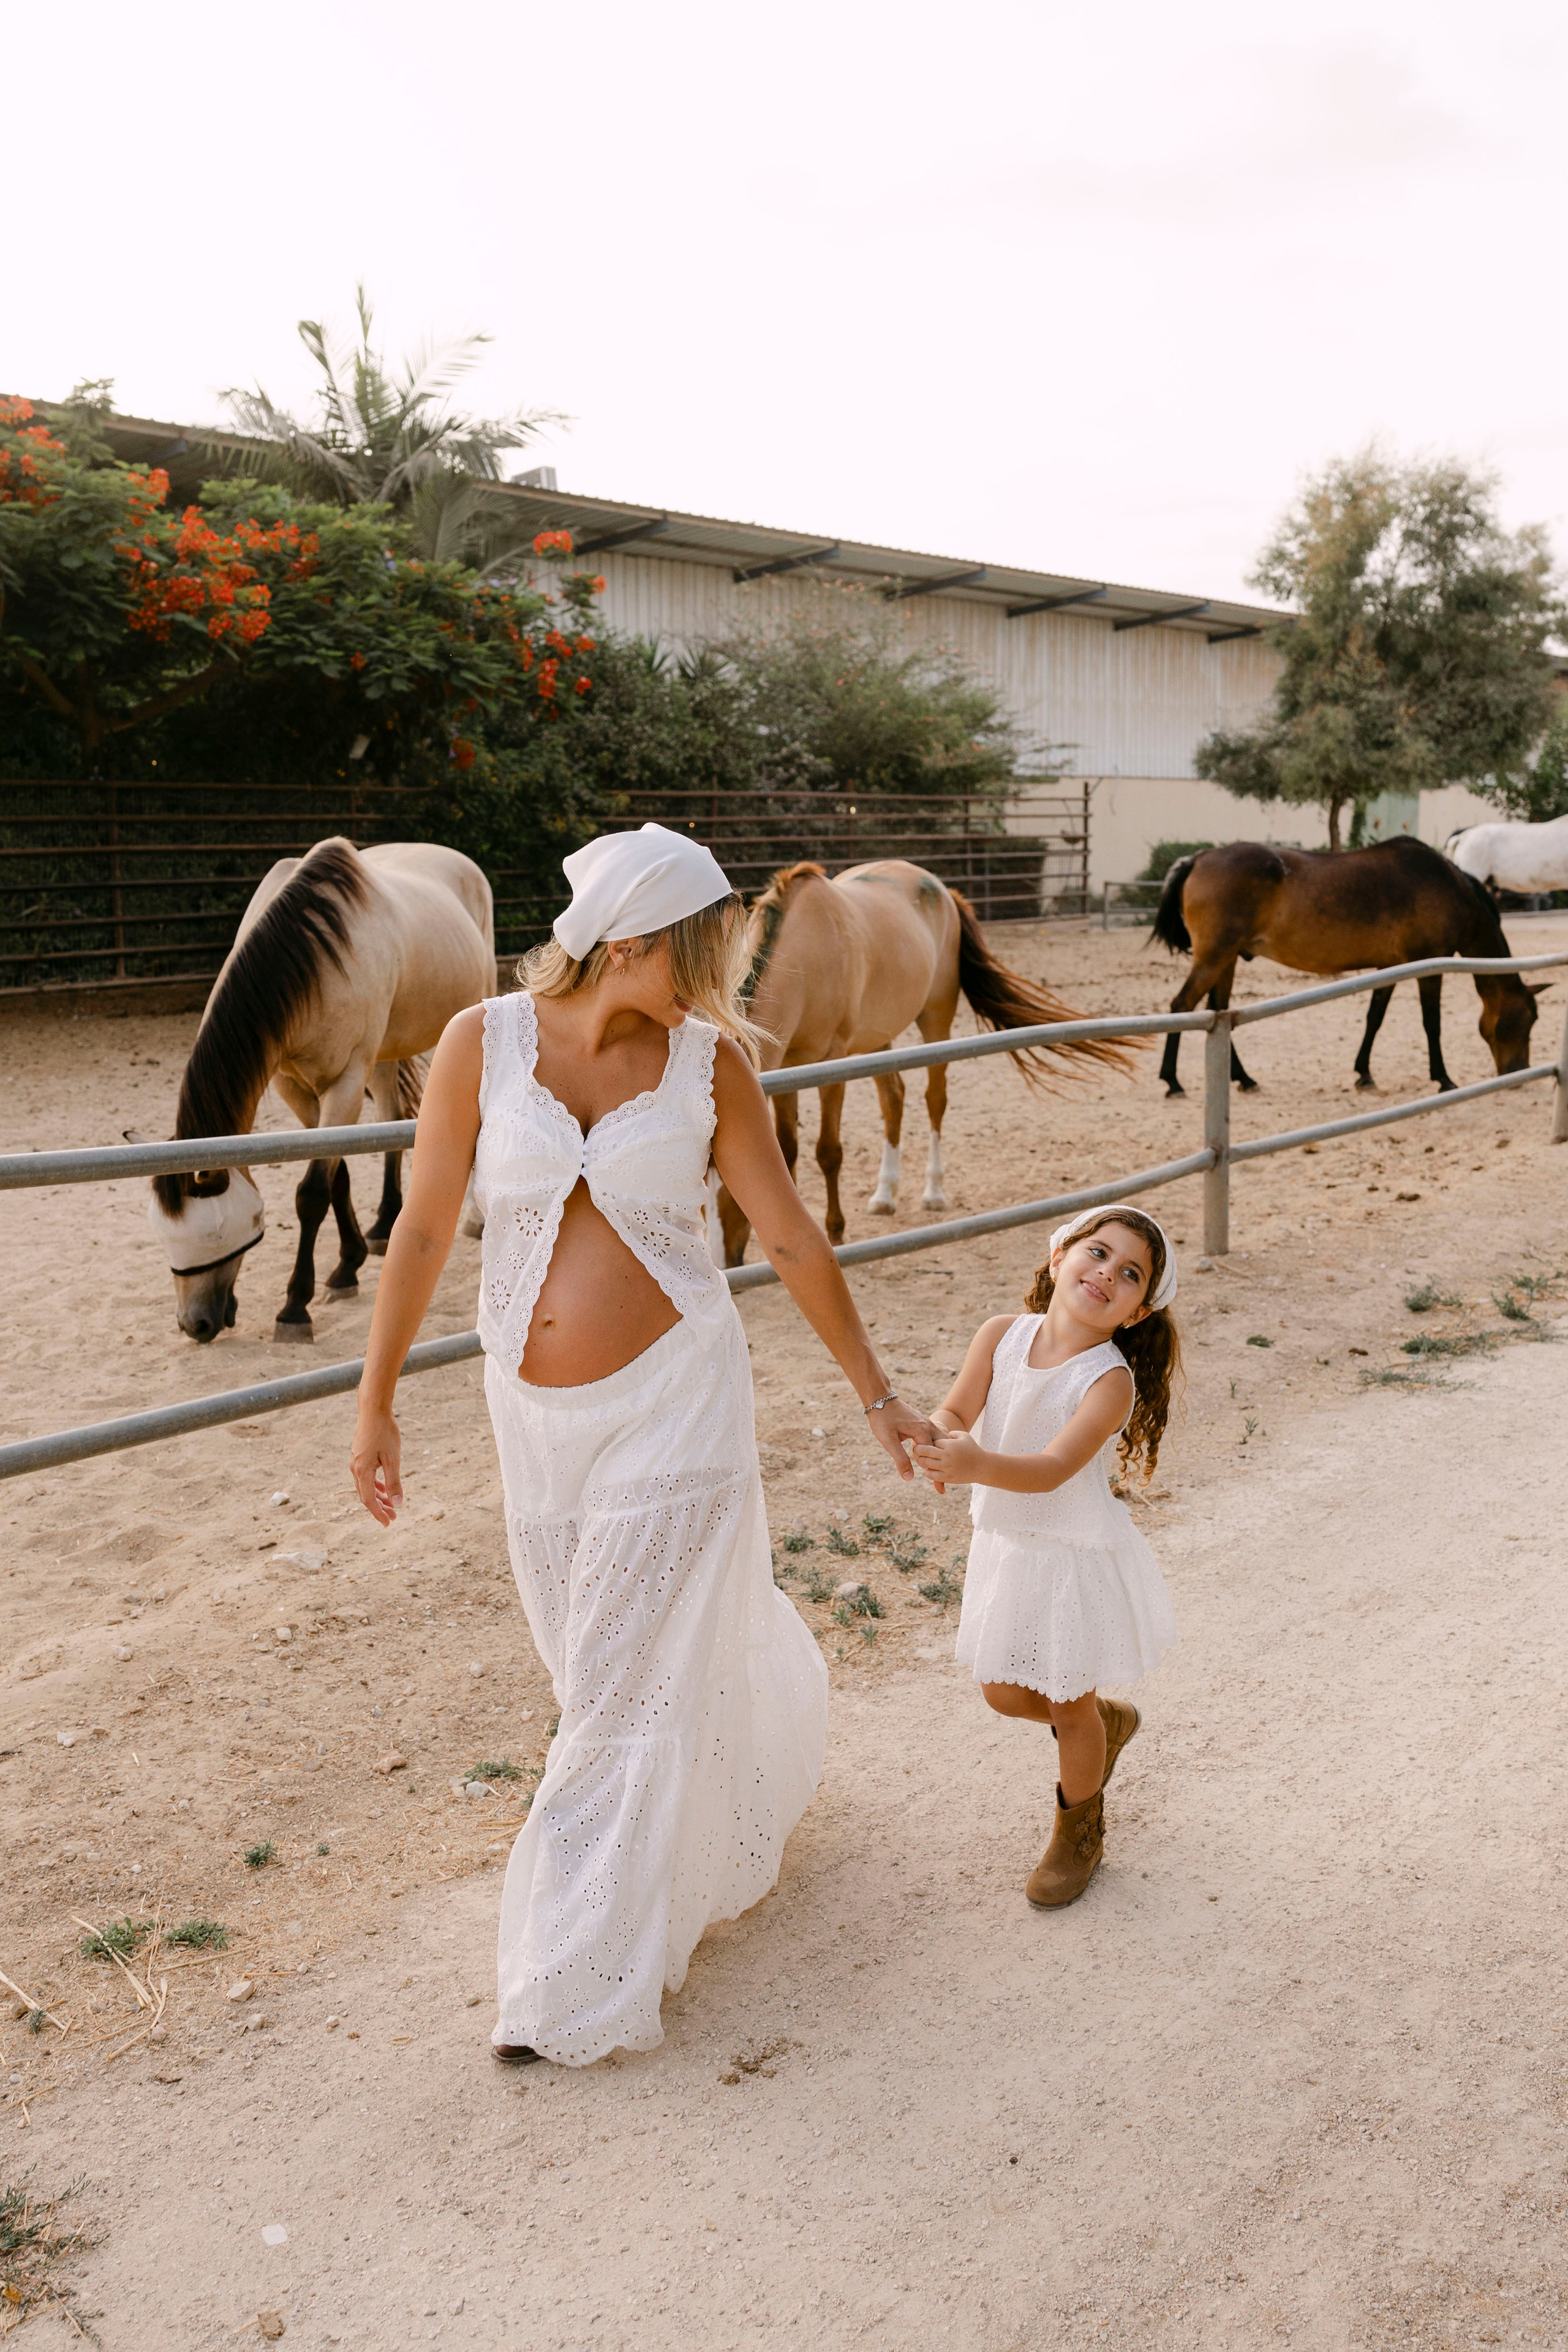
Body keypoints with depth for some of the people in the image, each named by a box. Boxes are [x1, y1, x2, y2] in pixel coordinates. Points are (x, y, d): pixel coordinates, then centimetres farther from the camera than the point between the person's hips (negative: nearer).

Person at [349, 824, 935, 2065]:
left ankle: (582, 1982, 17)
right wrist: (377, 1402, 2)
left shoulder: (709, 1058, -7)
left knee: (633, 1681, 1)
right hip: (535, 1410, 3)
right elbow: (424, 1231, -1)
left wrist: (877, 1391, 5)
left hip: (672, 1395, -2)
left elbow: (790, 1236, 0)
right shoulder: (485, 1041, -6)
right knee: (599, 1657, 20)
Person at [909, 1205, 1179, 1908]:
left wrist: (978, 1465, -51)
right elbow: (954, 1411, -12)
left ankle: (1079, 1832, 38)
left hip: (1075, 1556, -5)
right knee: (1004, 1693, 19)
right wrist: (939, 1442, -36)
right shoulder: (1003, 1335, -9)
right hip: (1005, 1542, 5)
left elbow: (1053, 1468, -33)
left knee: (1068, 1705, 11)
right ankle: (1109, 1722, 49)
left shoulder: (1112, 1380, -22)